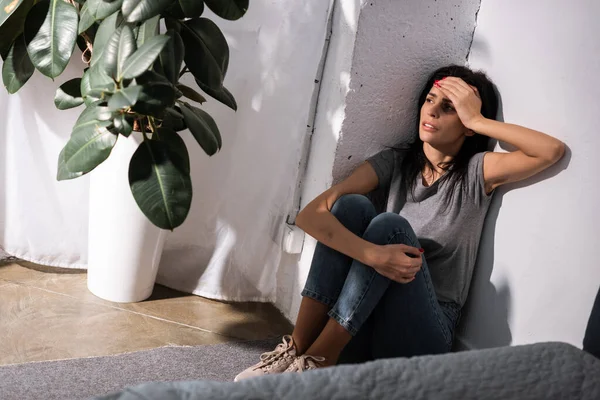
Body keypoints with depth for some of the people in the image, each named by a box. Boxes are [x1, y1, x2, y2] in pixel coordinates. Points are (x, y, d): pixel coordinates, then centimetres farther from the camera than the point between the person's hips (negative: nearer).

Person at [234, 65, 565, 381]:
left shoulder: (477, 172, 1)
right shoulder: (393, 163, 4)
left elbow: (553, 150, -15)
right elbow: (310, 215, -10)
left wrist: (478, 121, -10)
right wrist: (372, 254, -27)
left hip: (423, 334, -2)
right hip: (357, 328, 3)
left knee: (390, 225, -26)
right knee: (351, 204, -19)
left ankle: (316, 363, -25)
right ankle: (297, 348, -24)